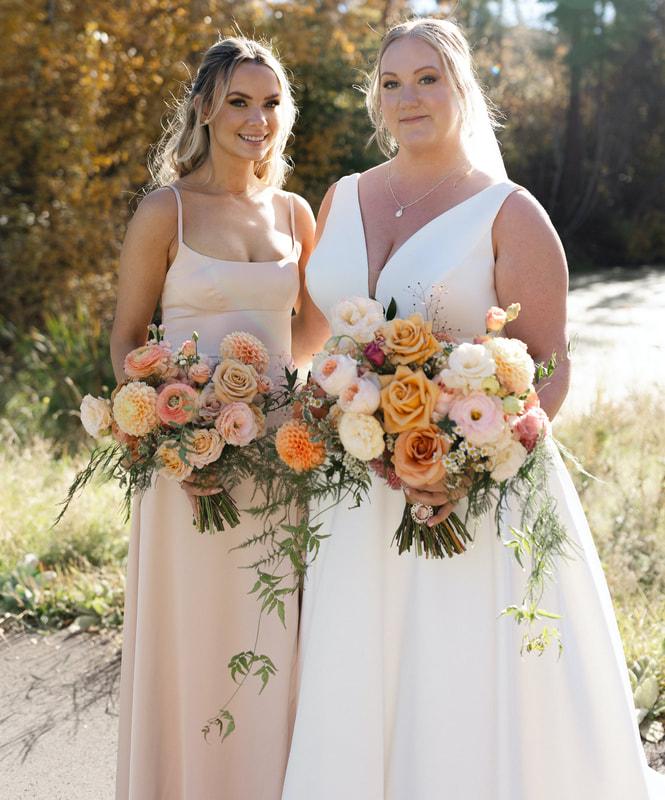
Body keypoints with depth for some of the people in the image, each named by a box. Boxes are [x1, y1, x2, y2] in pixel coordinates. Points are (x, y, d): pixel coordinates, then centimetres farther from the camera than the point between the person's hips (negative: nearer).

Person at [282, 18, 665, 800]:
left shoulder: (508, 214, -4)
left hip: (471, 497, -4)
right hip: (354, 494, 5)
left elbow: (549, 366, -8)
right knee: (354, 695, 11)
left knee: (465, 696, 1)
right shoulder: (340, 202, 10)